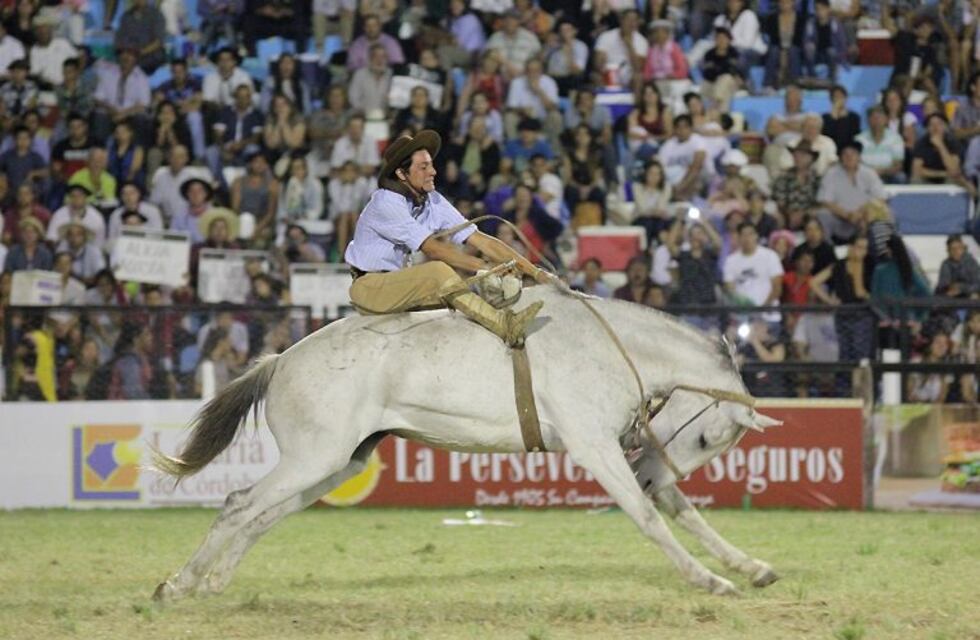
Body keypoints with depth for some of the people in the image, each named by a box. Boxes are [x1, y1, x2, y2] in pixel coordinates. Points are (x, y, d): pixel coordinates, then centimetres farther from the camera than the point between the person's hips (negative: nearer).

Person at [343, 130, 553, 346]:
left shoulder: (433, 202, 2)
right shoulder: (386, 203, -19)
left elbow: (480, 240, -1)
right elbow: (433, 249, -25)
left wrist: (535, 272, -8)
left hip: (401, 284, 9)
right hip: (370, 289, -9)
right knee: (438, 271, -29)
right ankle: (504, 326, -36)